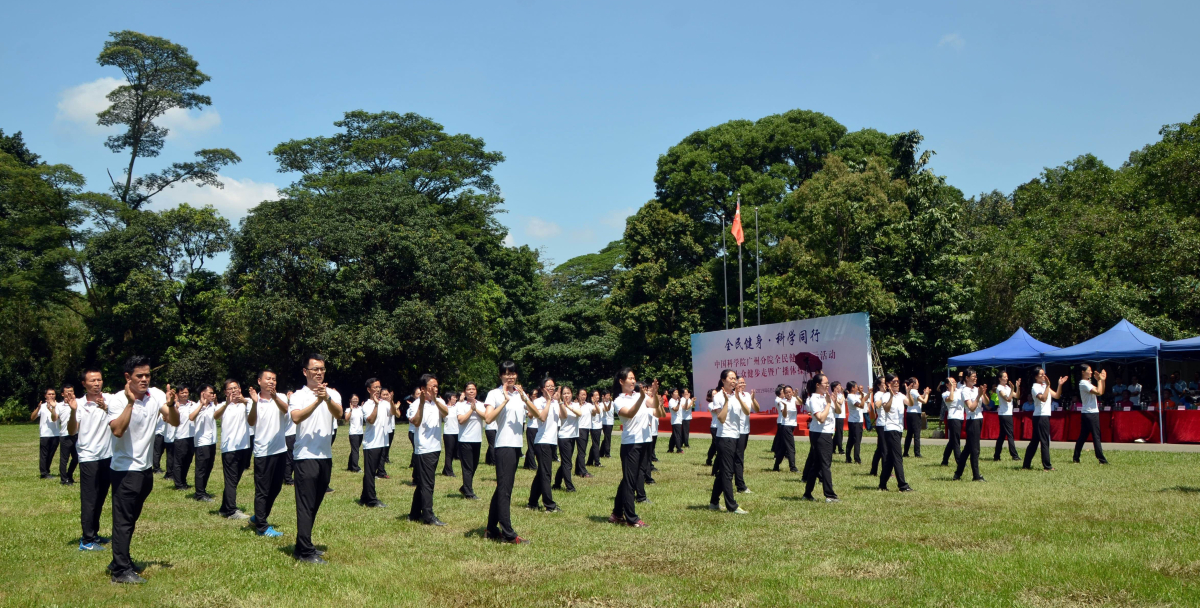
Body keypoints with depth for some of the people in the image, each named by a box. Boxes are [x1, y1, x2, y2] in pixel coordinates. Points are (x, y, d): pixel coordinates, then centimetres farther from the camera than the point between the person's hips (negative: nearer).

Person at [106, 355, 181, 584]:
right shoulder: (118, 400, -15)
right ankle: (121, 571, 1)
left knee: (131, 519, 17)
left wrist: (170, 404, -22)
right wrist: (131, 402, -31)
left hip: (145, 469, 7)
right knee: (123, 520, -4)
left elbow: (175, 422, -4)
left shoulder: (155, 396, 1)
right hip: (125, 469, -7)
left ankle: (120, 561, 29)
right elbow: (117, 430, -29)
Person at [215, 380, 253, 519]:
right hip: (229, 448, -3)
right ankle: (231, 511, -3)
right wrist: (227, 404, -40)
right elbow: (215, 416, -21)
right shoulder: (223, 406, 2)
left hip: (243, 447, 3)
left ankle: (225, 508, 23)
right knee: (231, 480, -4)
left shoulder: (246, 403, 5)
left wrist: (246, 403, -25)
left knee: (234, 480, 12)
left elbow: (251, 422, -9)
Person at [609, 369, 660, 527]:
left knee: (634, 479, 12)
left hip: (645, 442, 6)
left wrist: (654, 395, -22)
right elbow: (630, 414, -24)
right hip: (630, 444, -6)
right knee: (629, 481, -3)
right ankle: (631, 518, 3)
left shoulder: (641, 394, 10)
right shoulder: (618, 401, -4)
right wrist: (642, 397, -36)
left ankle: (617, 514, 23)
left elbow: (657, 411, -4)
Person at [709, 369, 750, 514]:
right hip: (724, 437, -7)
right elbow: (721, 419, -17)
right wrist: (726, 400, -21)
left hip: (736, 437, 7)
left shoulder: (738, 395, 8)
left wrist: (739, 398, -18)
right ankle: (732, 506, -5)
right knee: (727, 472, -6)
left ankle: (714, 502, 24)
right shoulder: (718, 396, -9)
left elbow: (747, 412, -6)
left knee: (722, 471, 14)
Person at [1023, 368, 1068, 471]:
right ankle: (1047, 466, -3)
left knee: (1034, 441, 10)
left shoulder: (1044, 386, 17)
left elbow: (1056, 396, 12)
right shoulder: (1035, 387, -11)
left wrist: (1060, 385, 0)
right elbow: (1043, 398, -25)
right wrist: (1048, 386, -27)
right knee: (1044, 441, -6)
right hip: (1040, 417, -9)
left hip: (1045, 416, 9)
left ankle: (1026, 464, 14)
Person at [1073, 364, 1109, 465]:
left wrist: (1102, 380, 6)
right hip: (1090, 414, -10)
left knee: (1083, 436, 10)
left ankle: (1076, 458, 11)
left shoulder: (1087, 383, 17)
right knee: (1096, 436, -7)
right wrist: (1099, 380, -10)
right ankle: (1101, 459, -6)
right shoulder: (1084, 383, -14)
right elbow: (1099, 392, -22)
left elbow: (1101, 392, 16)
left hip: (1086, 414, 10)